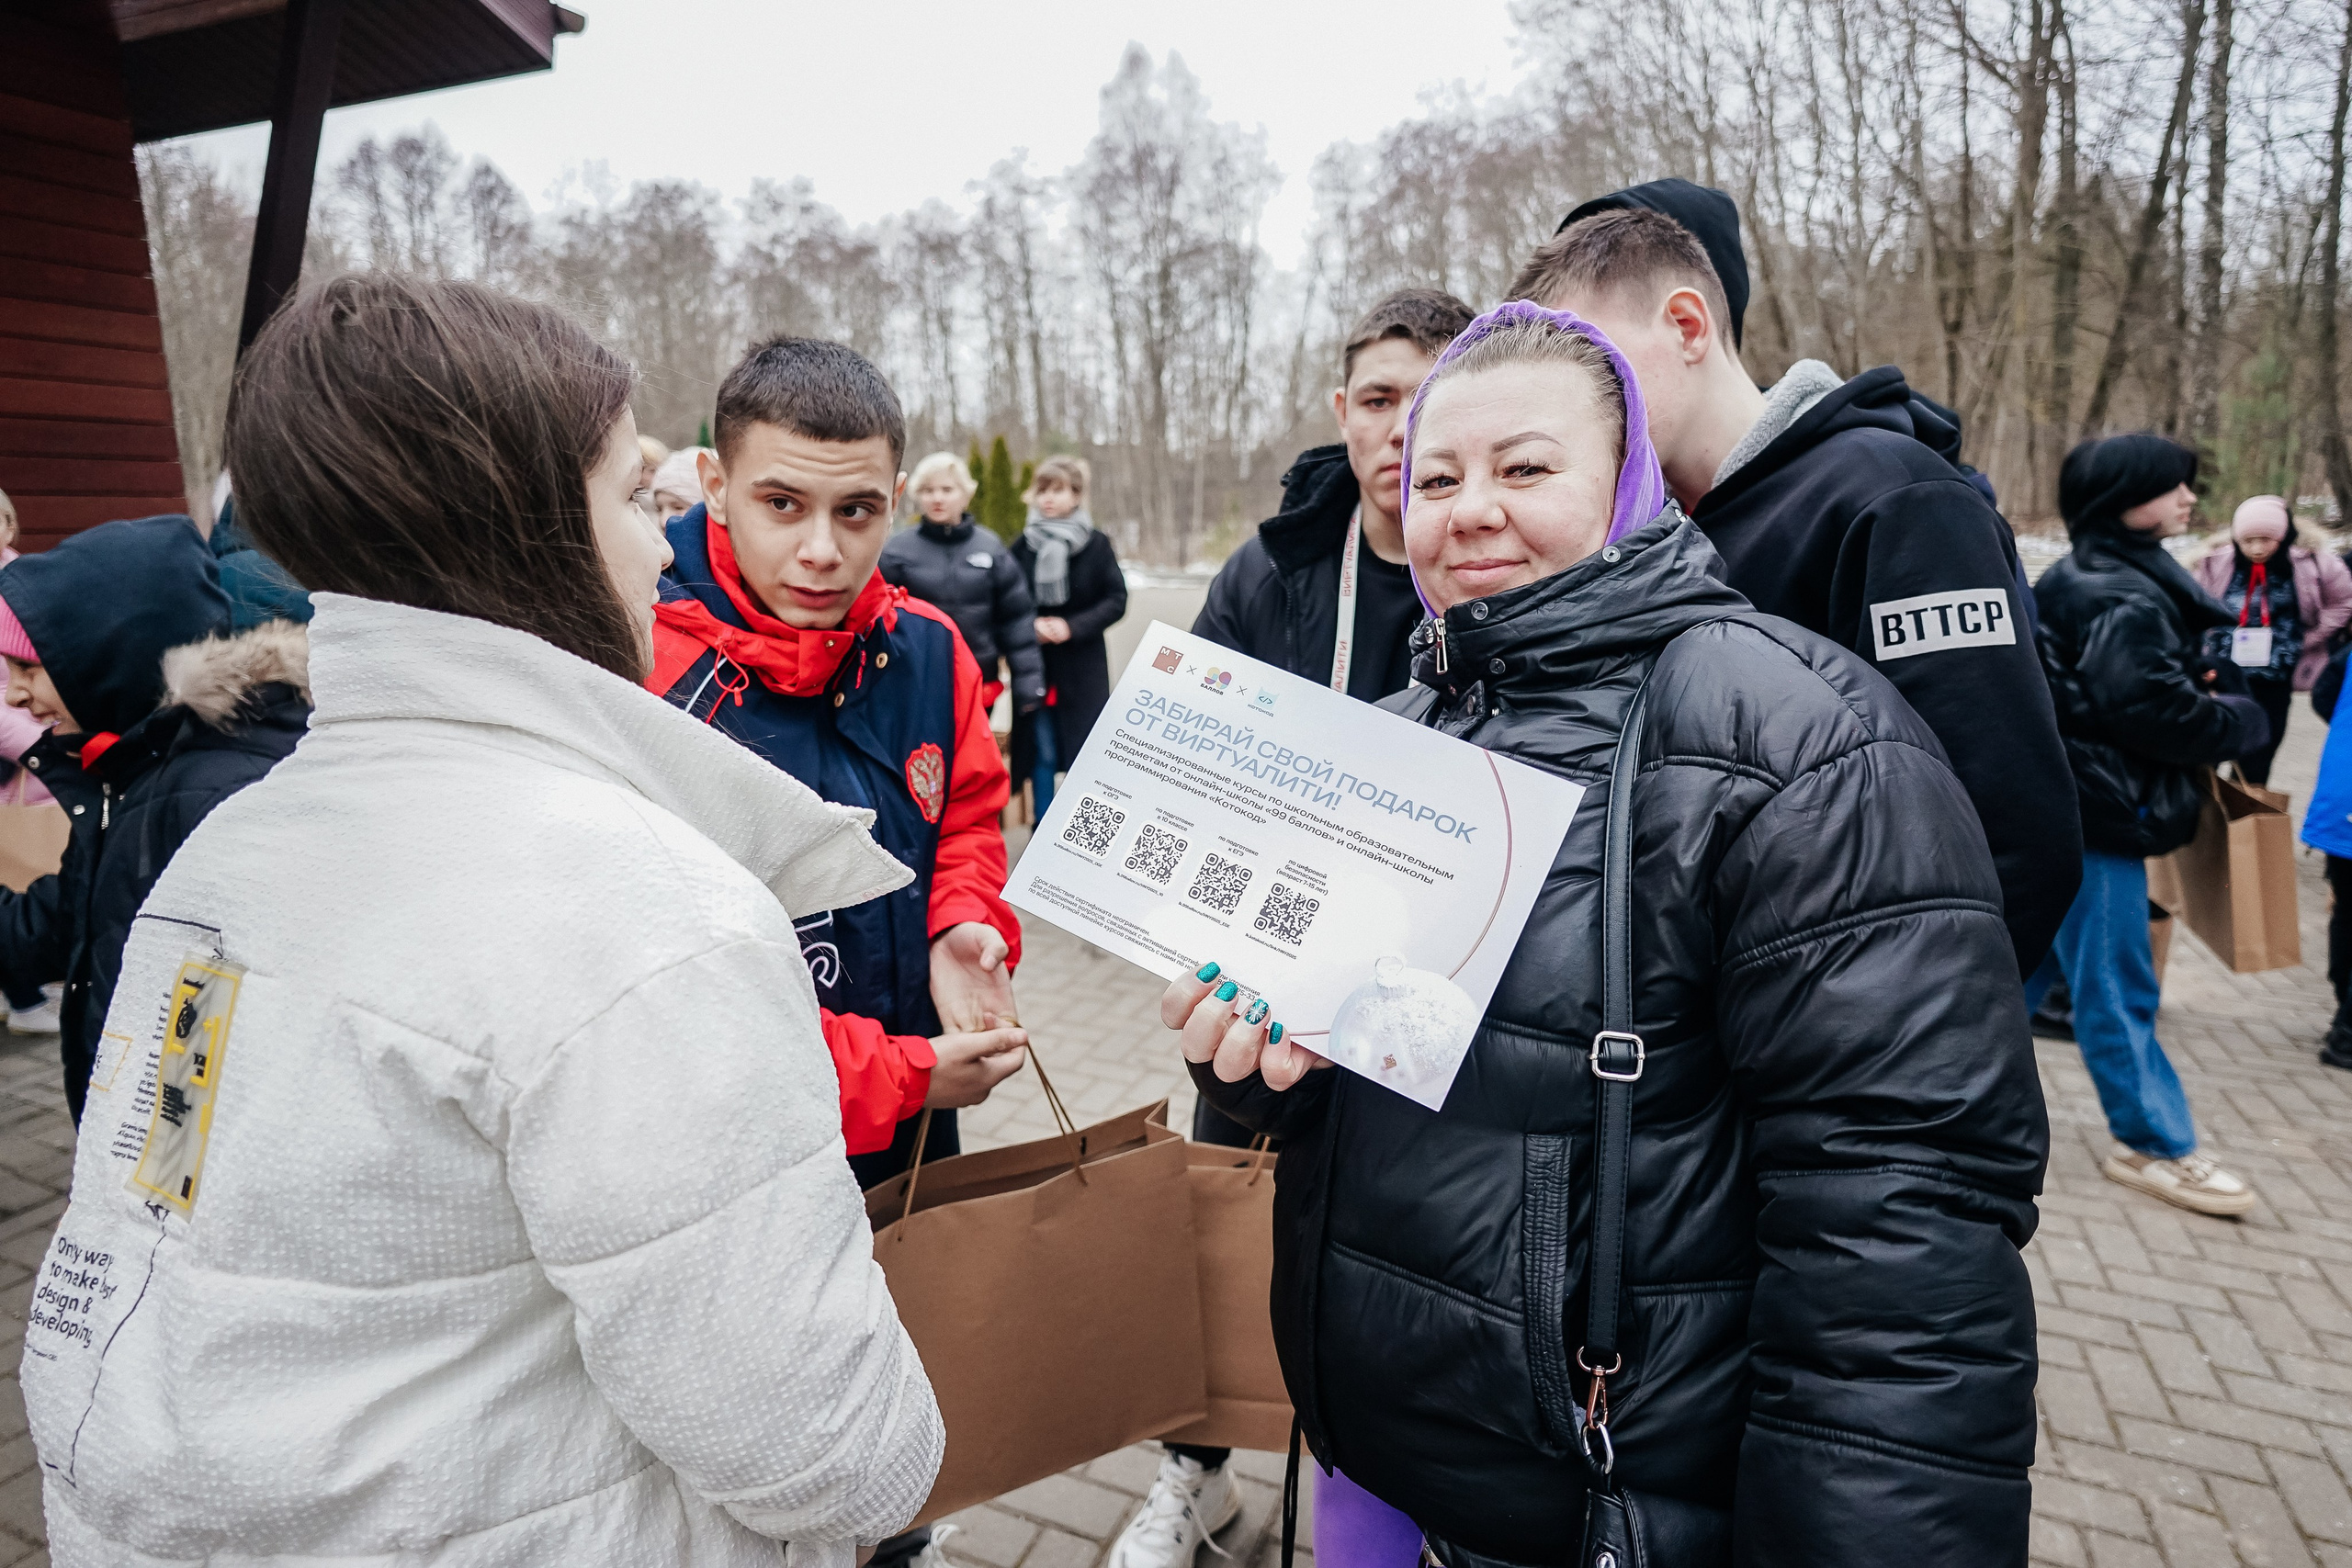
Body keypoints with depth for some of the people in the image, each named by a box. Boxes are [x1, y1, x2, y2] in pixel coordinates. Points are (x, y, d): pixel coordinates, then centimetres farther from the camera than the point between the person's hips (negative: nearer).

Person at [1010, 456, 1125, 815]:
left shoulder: (1097, 544, -3)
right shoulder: (1022, 545, 2)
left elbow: (1117, 600, -3)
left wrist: (1072, 627, -15)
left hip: (1083, 667, -1)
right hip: (1034, 664, 1)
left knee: (1084, 754, 1)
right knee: (1041, 755, 5)